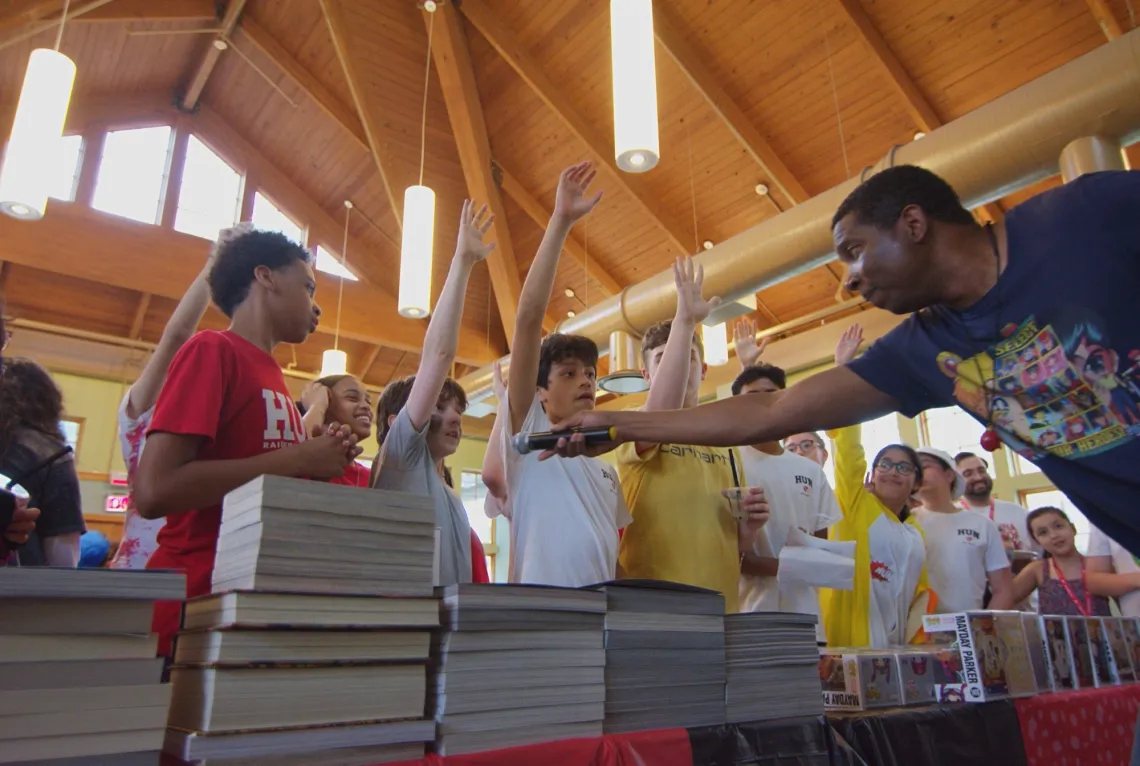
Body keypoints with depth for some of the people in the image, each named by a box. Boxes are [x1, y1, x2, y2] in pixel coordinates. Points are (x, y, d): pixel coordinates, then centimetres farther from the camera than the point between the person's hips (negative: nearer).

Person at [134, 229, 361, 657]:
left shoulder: (273, 378, 14)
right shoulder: (212, 350, -9)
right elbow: (153, 491, -20)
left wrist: (318, 466, 2)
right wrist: (297, 459, -16)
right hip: (197, 602, -8)